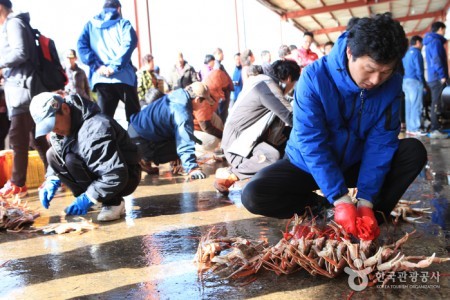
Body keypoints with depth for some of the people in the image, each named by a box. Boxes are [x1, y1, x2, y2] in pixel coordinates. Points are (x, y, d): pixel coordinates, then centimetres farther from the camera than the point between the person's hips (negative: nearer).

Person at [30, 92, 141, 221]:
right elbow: (56, 159, 12)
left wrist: (88, 198, -28)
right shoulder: (62, 125, -2)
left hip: (126, 178, -8)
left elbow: (116, 176, -33)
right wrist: (52, 180, -6)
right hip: (98, 173, 9)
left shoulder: (95, 128, -30)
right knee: (52, 154, -2)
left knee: (72, 159, -27)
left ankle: (113, 203, -13)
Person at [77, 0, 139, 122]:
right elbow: (129, 42, -10)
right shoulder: (123, 23, 10)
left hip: (101, 78, 2)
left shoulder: (90, 25, 18)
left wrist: (97, 66, -5)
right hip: (123, 76, -2)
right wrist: (114, 66, -14)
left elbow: (81, 45, 2)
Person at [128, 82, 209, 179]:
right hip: (139, 139, -9)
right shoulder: (183, 114, -24)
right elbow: (185, 143, -31)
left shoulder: (177, 96, 4)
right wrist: (192, 168, -33)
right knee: (180, 144, -10)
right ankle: (145, 159, -1)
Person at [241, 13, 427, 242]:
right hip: (307, 166, -2)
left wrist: (365, 201, -26)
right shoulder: (315, 77, -25)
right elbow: (312, 143, -27)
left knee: (414, 151, -18)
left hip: (354, 165, 3)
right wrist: (340, 200, -33)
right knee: (253, 196, -25)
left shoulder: (392, 85, -14)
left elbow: (380, 143, -15)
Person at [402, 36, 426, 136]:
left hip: (406, 81, 9)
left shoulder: (407, 53, 19)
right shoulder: (416, 52, -6)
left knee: (409, 106, 8)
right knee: (417, 106, -8)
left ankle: (409, 128, 9)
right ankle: (415, 129, -10)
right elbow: (419, 69, -13)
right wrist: (422, 81, -4)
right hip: (414, 81, -9)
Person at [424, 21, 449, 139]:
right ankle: (435, 130, -9)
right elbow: (437, 60, -21)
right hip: (437, 78, -10)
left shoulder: (430, 42, 21)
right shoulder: (436, 41, -10)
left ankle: (435, 128, 17)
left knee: (436, 104, 13)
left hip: (433, 78, 10)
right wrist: (443, 75, -21)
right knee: (437, 104, -9)